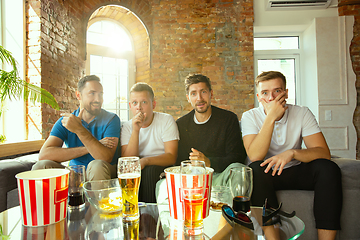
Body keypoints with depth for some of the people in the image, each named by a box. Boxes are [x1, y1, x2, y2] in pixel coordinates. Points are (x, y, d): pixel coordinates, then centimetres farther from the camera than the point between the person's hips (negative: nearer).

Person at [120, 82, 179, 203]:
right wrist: (136, 131, -20)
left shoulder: (167, 120, -4)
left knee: (149, 170, -31)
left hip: (162, 168, -2)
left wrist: (146, 160, -29)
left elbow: (171, 157, -12)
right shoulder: (127, 126, 3)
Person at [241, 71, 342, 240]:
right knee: (256, 169, -34)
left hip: (296, 172, 3)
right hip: (266, 174, -2)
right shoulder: (250, 116, -11)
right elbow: (255, 156, -26)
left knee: (329, 169, -24)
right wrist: (271, 117, -29)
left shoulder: (302, 113, -5)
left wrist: (292, 153, -33)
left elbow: (324, 153, -13)